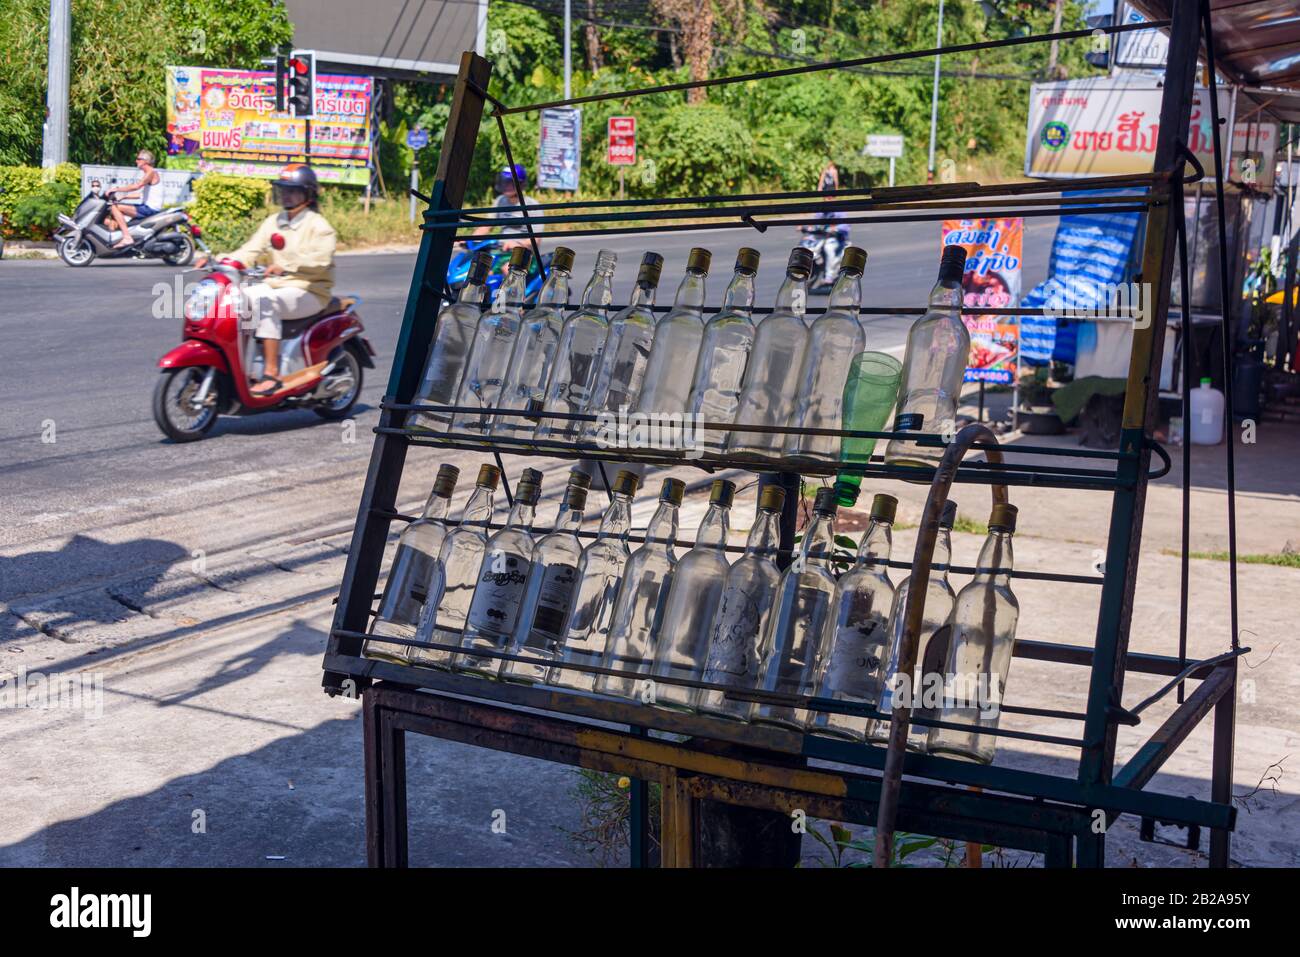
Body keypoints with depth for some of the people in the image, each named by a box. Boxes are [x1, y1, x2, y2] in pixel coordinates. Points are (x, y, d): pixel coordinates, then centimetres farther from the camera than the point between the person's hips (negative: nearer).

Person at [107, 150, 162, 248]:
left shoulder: (151, 172, -11)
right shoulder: (146, 173, 20)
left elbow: (136, 186, -25)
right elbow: (141, 194, 21)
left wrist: (116, 189, -21)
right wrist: (123, 196, 13)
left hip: (150, 208, -11)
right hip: (147, 206, 11)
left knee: (115, 208, -18)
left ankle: (127, 238, -24)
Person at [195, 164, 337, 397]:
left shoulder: (319, 226, -6)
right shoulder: (273, 222, 17)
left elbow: (321, 258, -25)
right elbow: (251, 250, 9)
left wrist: (286, 266, -39)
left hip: (309, 292, -7)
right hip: (275, 286, 7)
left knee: (264, 303, -33)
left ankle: (271, 374, -34)